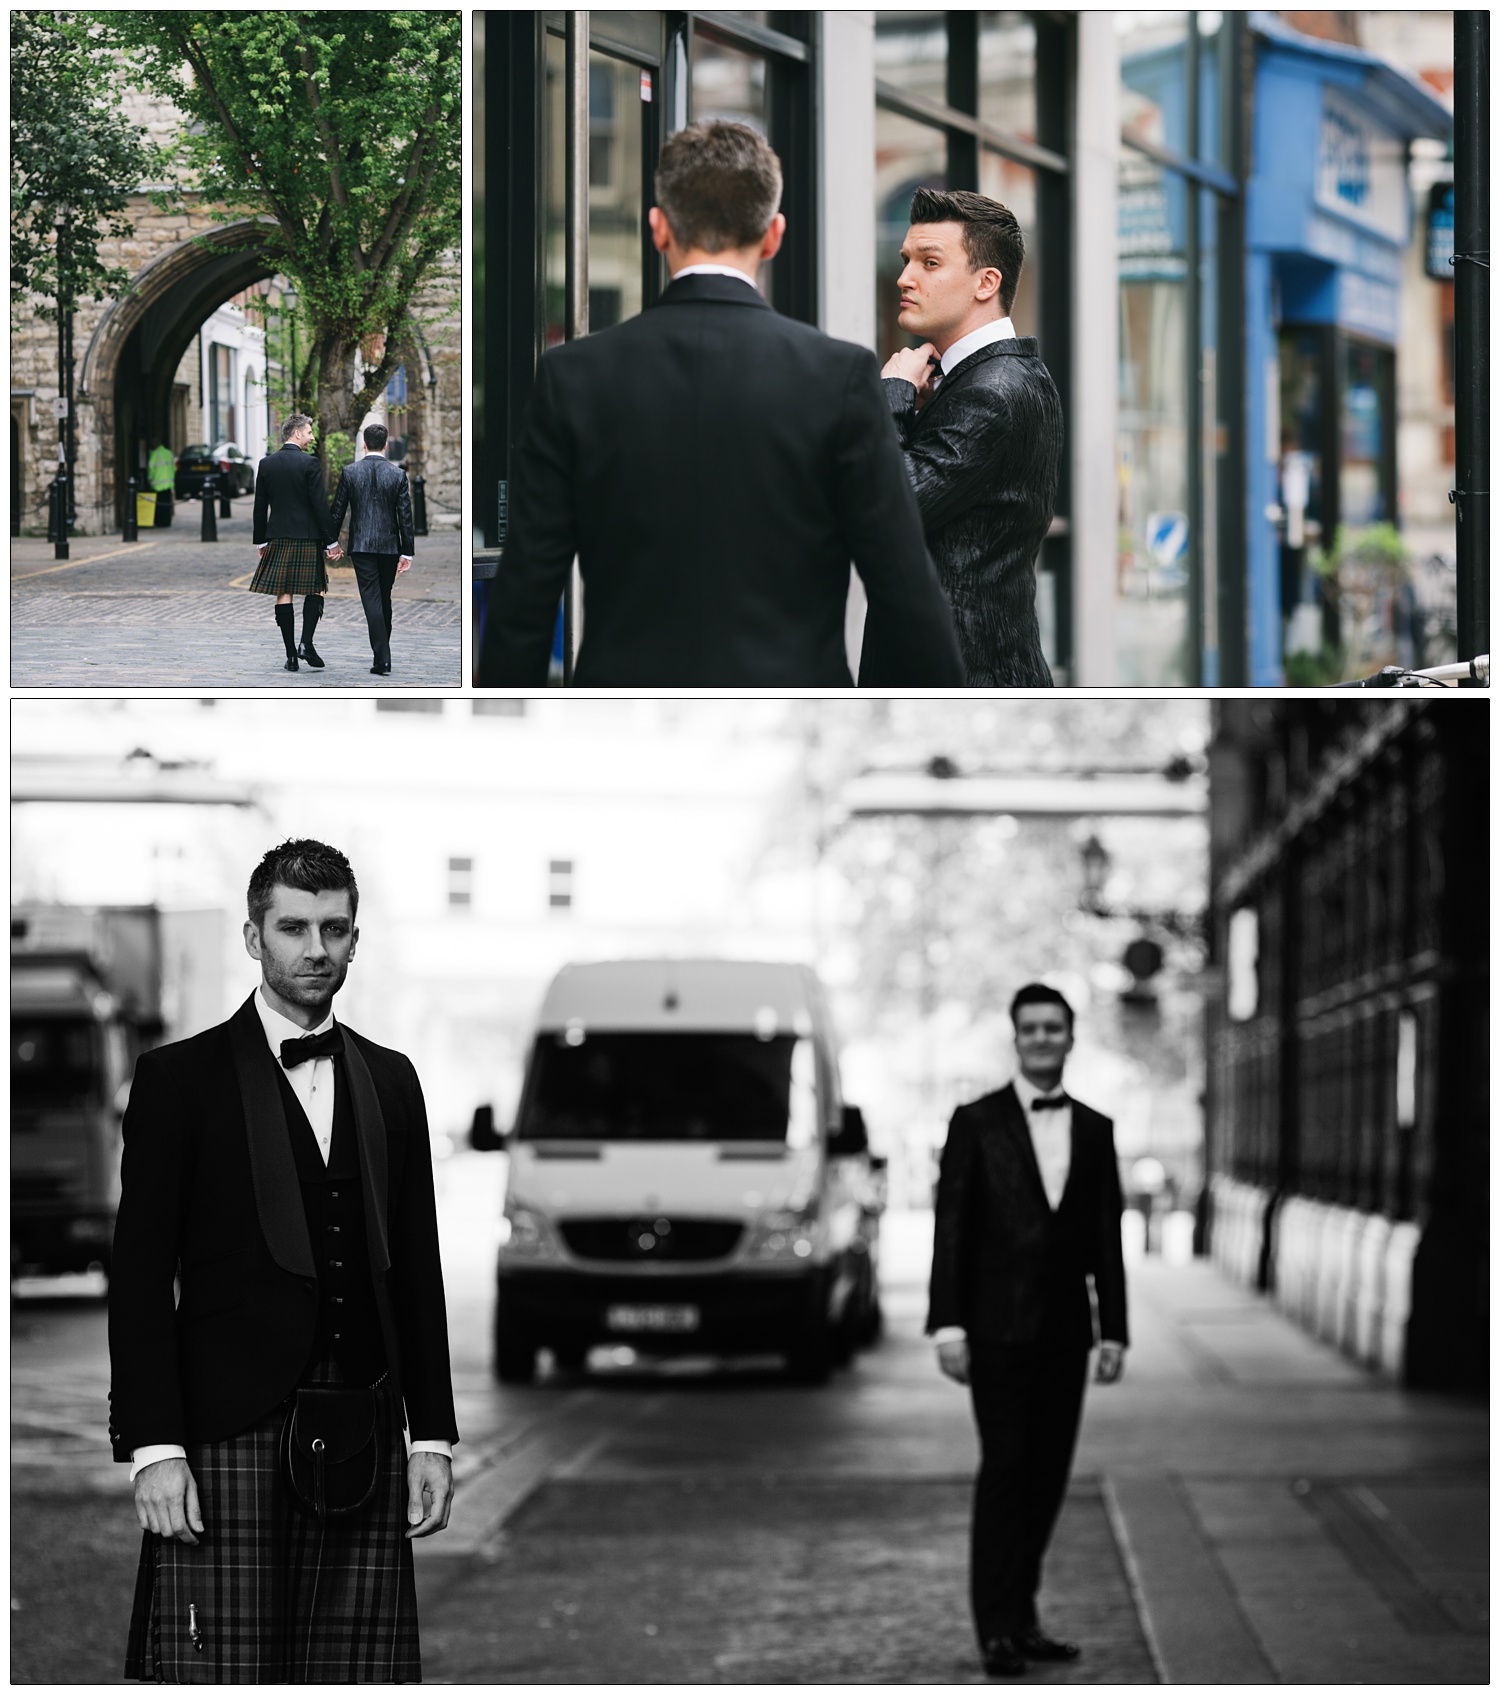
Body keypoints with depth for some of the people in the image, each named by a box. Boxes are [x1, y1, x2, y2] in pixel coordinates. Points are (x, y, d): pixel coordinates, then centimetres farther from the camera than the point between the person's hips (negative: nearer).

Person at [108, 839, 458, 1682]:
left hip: (366, 1436, 4)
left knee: (359, 1671, -1)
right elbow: (140, 1275, -3)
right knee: (221, 1674, -9)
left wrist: (434, 1437, 9)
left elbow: (417, 1267, 16)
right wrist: (154, 1447, -11)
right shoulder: (181, 1076, 1)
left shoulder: (390, 1081, 15)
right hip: (229, 1435, -4)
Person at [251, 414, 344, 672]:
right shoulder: (309, 464, -9)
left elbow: (260, 506, 8)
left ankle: (291, 653, 3)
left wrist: (261, 541, 16)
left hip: (278, 538, 4)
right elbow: (320, 505, -11)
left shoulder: (266, 464, 4)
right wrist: (332, 541, -5)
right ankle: (306, 643, -7)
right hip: (307, 539, -4)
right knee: (314, 591, 8)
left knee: (283, 594, 4)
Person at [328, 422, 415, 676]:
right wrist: (406, 552, 4)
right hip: (390, 545, 2)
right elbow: (405, 515, -1)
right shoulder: (398, 474, -2)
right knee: (384, 599, 16)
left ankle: (382, 659, -14)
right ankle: (382, 652, 27)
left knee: (372, 600, -5)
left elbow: (337, 511, 0)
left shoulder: (349, 472, -4)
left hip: (361, 545, -2)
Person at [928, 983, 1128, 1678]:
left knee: (1048, 1475, 4)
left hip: (1064, 1332, 4)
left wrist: (1114, 1330, 6)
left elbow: (1106, 1239, 11)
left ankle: (1021, 1617, 11)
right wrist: (948, 1326, -9)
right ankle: (997, 1628, -7)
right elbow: (949, 1228, -2)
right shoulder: (977, 1123, 0)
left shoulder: (1094, 1130, 10)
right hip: (998, 1327, -4)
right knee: (1005, 1470, -8)